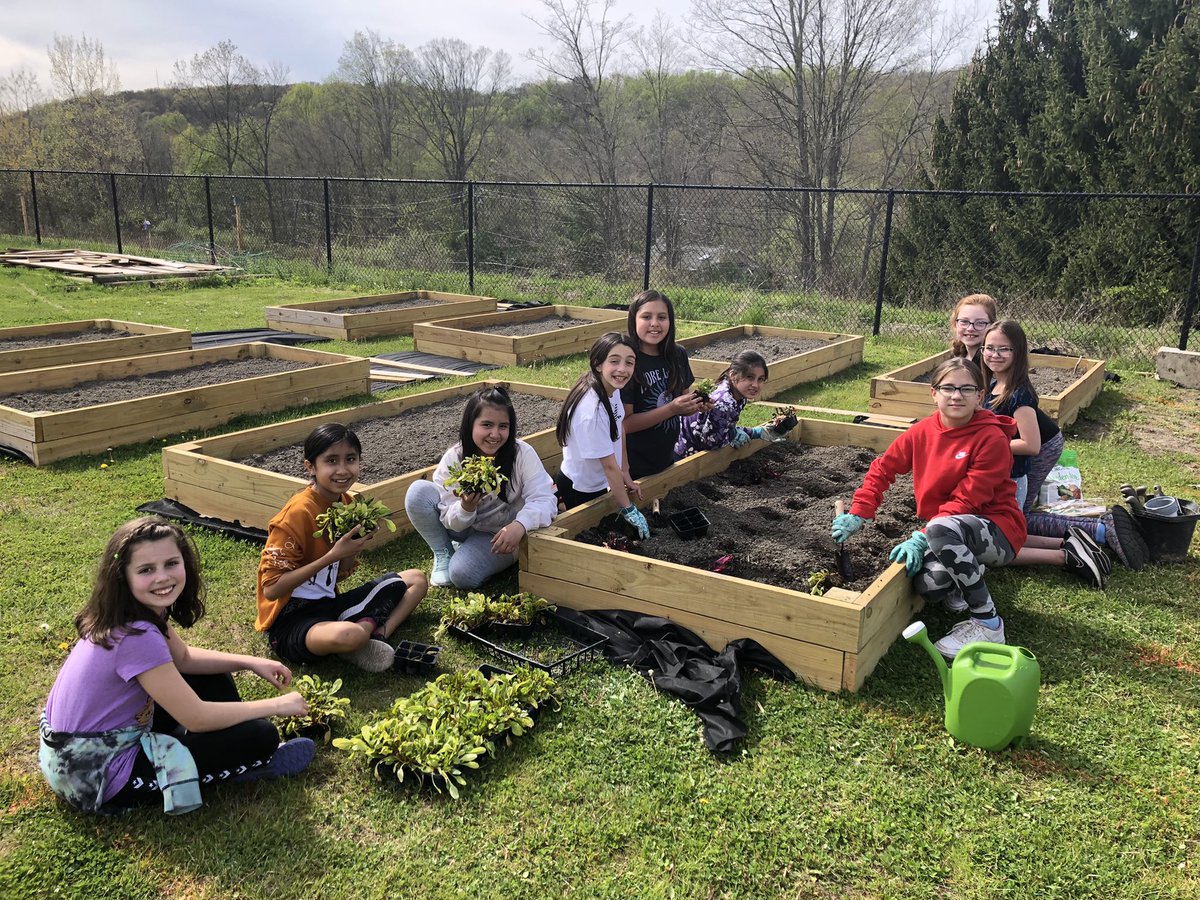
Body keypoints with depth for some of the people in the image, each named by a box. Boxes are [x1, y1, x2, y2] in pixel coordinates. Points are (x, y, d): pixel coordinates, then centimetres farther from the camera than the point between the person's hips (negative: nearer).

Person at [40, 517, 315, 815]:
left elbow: (182, 658, 13)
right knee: (260, 736, -14)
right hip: (97, 776, -9)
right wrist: (276, 705, -14)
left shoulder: (144, 611, -5)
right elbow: (197, 718, -24)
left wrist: (250, 662, 3)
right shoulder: (137, 636, -31)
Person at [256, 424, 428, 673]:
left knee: (416, 579, 9)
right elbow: (271, 589, -21)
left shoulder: (348, 504, 4)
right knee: (351, 635, -41)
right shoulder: (298, 513, -19)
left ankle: (376, 634, -11)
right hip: (291, 617, -9)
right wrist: (332, 555, -24)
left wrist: (357, 544, -7)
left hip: (329, 604, 9)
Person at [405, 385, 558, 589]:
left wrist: (519, 525, -47)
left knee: (462, 573, -30)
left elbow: (544, 500, -26)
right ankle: (443, 554, 0)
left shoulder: (523, 455, -21)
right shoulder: (453, 459, -16)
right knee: (418, 492, -22)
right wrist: (466, 507, -36)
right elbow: (452, 523, -12)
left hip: (501, 535, -3)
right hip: (462, 526, 3)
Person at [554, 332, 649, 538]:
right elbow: (610, 466, -25)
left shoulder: (612, 388, -11)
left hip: (599, 483, 7)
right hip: (579, 491, -7)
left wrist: (625, 474, 7)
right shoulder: (592, 411, -33)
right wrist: (628, 509, -17)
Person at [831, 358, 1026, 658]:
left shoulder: (992, 439, -16)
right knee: (928, 583, -29)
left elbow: (966, 500, -20)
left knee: (942, 527, -38)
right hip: (948, 535, 4)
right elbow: (883, 467, 7)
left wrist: (923, 538, -26)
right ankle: (967, 575, 11)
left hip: (997, 530, -4)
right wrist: (857, 514, -4)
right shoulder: (924, 431, 0)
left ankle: (987, 621, -19)